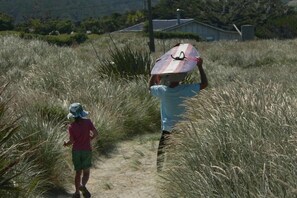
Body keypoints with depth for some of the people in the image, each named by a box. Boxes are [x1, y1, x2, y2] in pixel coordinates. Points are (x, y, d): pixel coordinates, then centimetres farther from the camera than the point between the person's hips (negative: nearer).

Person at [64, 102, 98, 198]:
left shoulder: (71, 126, -10)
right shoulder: (88, 122, -10)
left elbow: (71, 141, -10)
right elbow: (95, 133, -10)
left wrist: (66, 143, 11)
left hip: (76, 151, 1)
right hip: (87, 150, -1)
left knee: (78, 172, 15)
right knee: (86, 172, 12)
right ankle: (83, 185, -15)